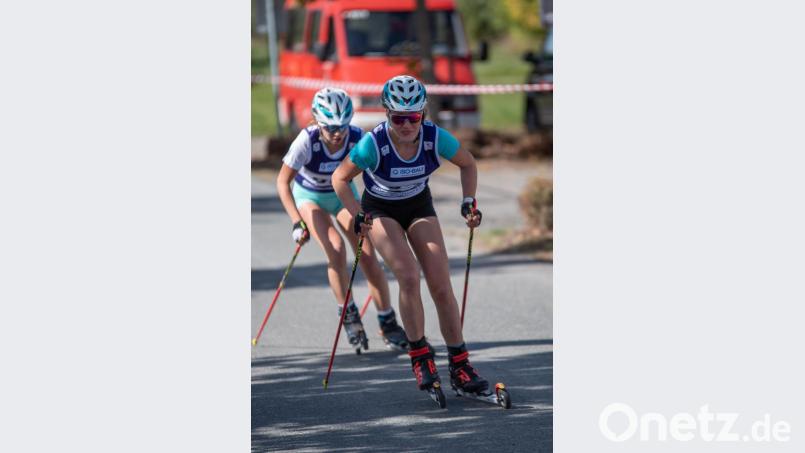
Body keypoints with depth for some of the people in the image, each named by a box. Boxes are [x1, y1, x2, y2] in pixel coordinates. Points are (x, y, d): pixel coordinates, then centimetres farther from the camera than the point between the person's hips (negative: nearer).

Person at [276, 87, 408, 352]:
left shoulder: (357, 139, -29)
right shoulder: (307, 141, -33)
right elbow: (283, 182, -25)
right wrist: (297, 222, -33)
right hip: (310, 196, -2)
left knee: (368, 256, -7)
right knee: (335, 249, -24)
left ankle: (388, 325, 6)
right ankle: (348, 315, -4)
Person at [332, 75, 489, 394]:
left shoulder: (435, 138, -24)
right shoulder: (374, 144, -31)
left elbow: (468, 165, -4)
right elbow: (340, 178, -16)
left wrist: (469, 201, -14)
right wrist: (357, 215, -27)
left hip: (419, 206, 2)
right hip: (381, 210, -2)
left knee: (441, 285, -6)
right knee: (409, 276, -23)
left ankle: (459, 365, 3)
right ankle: (419, 356, -8)